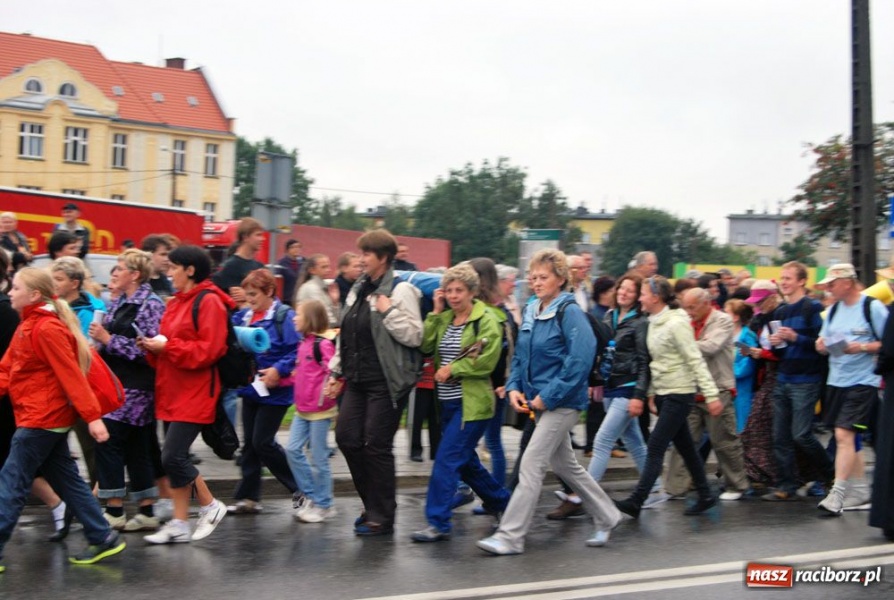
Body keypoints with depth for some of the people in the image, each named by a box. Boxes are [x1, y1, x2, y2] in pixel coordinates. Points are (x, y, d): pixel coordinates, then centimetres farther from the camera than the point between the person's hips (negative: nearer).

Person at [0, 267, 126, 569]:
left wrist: (92, 416, -23)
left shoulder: (48, 329, -18)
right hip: (49, 419, 10)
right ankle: (103, 538, 18)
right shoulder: (28, 326, 12)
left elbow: (71, 374, -21)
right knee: (67, 479, 13)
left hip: (41, 420, -10)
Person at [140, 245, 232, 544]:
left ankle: (210, 506, 8)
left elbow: (208, 350, -19)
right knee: (175, 458, 9)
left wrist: (167, 346, -17)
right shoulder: (176, 302, 16)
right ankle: (179, 524, 15)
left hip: (194, 394, -9)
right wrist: (153, 346, -1)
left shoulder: (209, 302, -11)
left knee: (173, 457, -11)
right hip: (173, 392, 9)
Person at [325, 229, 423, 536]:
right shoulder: (359, 289, 14)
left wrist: (389, 311, -20)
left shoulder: (400, 290, -9)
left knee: (377, 446, -4)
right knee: (347, 437, 5)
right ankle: (373, 504, 21)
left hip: (386, 382, -8)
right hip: (358, 380, 8)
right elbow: (346, 336, 20)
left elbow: (415, 336, -14)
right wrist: (337, 372, 18)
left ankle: (381, 516, 9)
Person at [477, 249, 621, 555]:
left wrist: (548, 396, -21)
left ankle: (510, 536, -7)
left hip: (562, 402, -9)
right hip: (541, 402, 9)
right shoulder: (530, 312, 9)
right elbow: (520, 356, 16)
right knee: (565, 465, 18)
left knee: (531, 464, -11)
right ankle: (606, 516, 34)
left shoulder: (569, 312, -14)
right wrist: (514, 387, -1)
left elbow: (580, 360, -22)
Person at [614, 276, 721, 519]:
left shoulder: (676, 324, -17)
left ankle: (636, 501, -10)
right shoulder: (655, 323, 10)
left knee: (655, 447, -10)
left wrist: (711, 394, -20)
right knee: (685, 447, 13)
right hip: (664, 393, 9)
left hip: (679, 394, -9)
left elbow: (696, 360, -18)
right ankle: (705, 496, 22)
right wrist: (652, 393, 18)